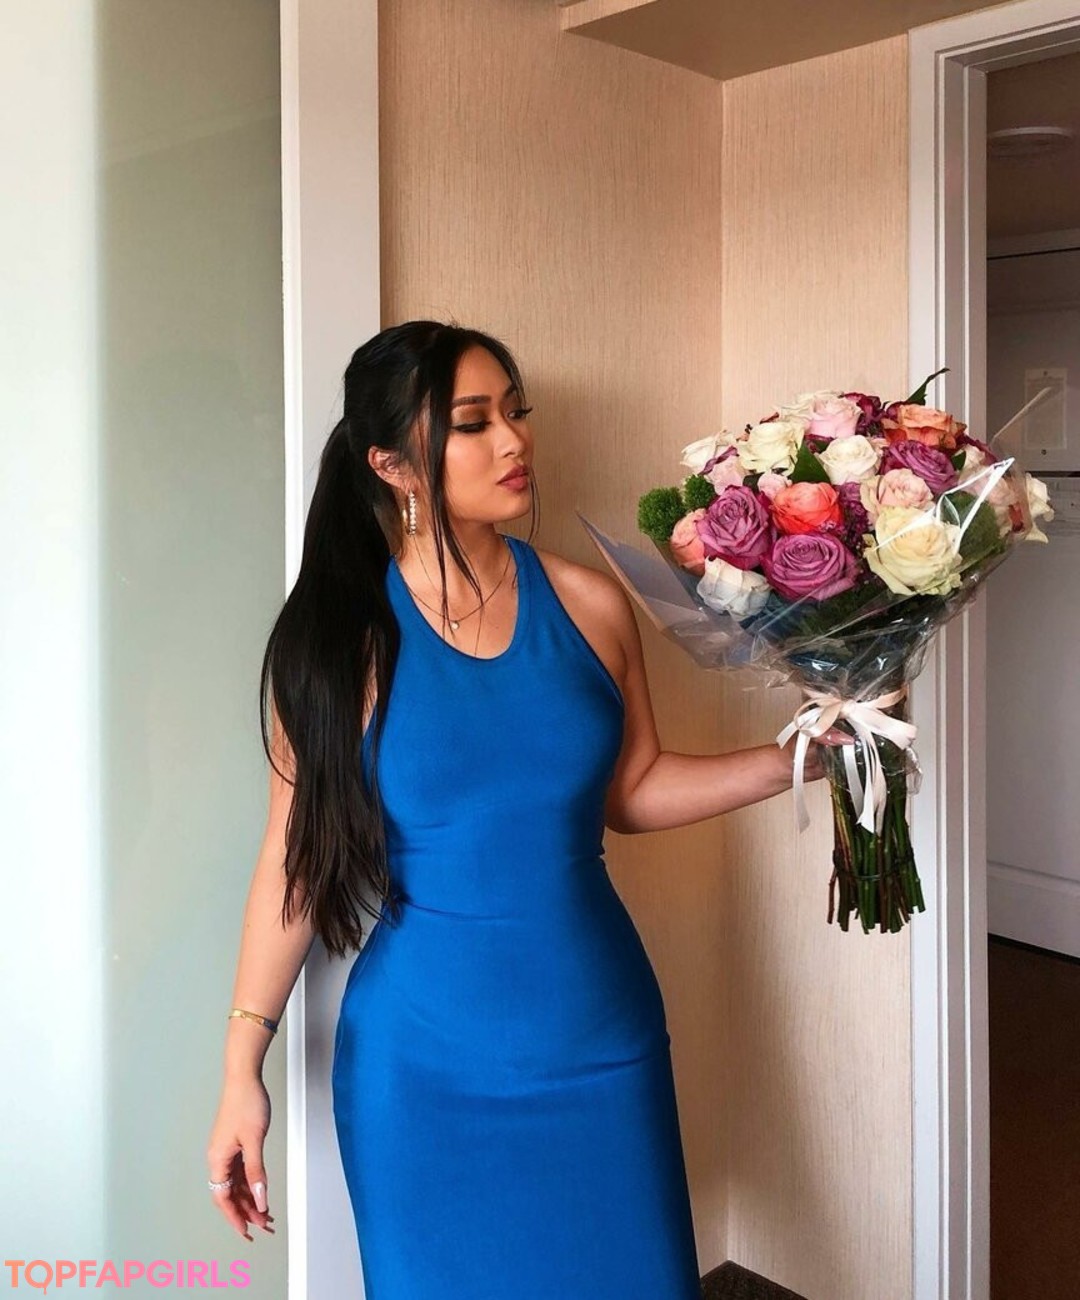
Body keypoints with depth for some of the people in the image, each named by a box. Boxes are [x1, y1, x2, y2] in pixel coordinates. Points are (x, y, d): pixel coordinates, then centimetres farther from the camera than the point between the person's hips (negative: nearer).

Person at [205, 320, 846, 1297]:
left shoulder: (589, 606, -4)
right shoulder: (340, 639, -10)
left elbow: (631, 791, 8)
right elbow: (296, 857, -5)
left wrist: (797, 759, -2)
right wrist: (243, 1069, -4)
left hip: (600, 1041, 3)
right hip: (426, 1067, -2)